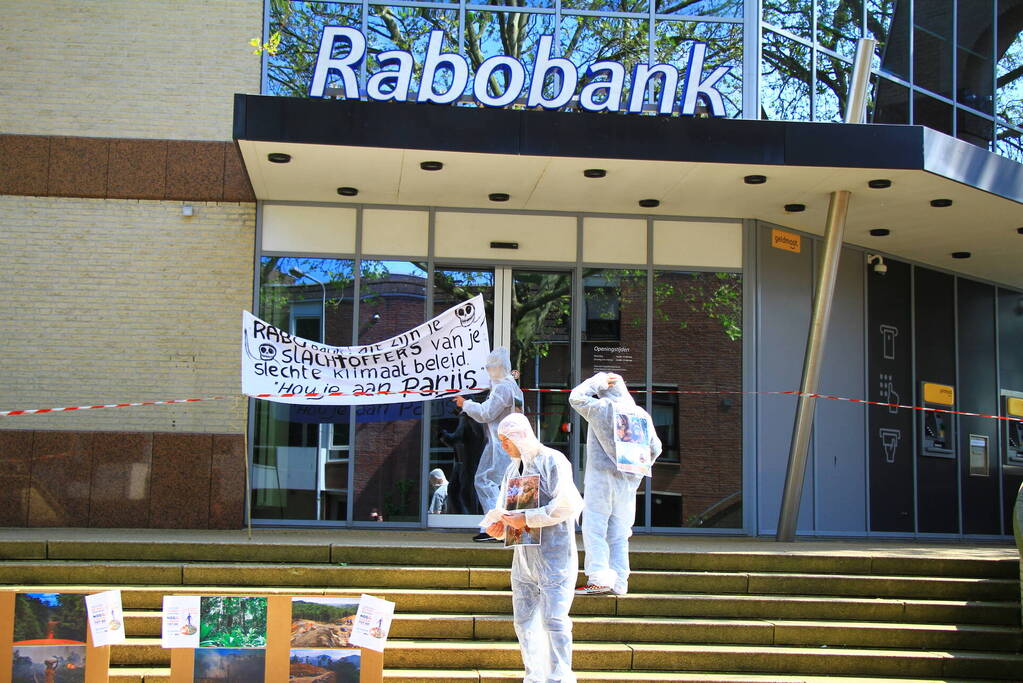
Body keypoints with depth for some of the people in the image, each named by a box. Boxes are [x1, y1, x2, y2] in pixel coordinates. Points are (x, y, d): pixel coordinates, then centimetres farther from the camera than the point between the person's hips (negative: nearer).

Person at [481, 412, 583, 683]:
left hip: (553, 556, -8)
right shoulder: (513, 469, 18)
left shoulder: (552, 461, -8)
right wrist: (497, 524, 1)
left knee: (554, 620, -8)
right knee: (524, 620, 9)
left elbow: (569, 505, -19)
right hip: (523, 557, 8)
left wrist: (527, 519, -19)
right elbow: (504, 508, 24)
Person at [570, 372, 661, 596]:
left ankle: (600, 578, -16)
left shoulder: (602, 408, -7)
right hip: (629, 481, 5)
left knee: (594, 529, -5)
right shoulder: (642, 415, 9)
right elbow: (655, 448, 13)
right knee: (619, 534, 10)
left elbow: (576, 397, 1)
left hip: (601, 476, -5)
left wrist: (598, 381, 8)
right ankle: (619, 583, 8)